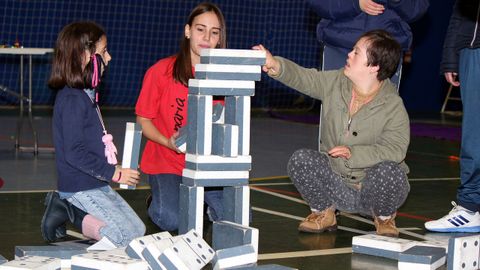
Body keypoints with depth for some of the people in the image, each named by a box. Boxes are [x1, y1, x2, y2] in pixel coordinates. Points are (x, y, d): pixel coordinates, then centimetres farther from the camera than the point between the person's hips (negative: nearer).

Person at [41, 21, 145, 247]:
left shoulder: (85, 95, 11)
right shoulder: (72, 99, -19)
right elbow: (74, 153, -22)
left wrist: (114, 170, 10)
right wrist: (115, 173, -16)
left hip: (98, 185, 10)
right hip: (80, 188, -10)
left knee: (139, 230, 9)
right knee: (125, 237, -14)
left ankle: (69, 209, 6)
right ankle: (70, 211, -5)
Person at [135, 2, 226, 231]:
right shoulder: (161, 71, -7)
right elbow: (144, 119, -1)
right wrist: (168, 142, -18)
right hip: (166, 163, -2)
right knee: (172, 220, -24)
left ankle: (201, 199, 16)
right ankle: (158, 200, 12)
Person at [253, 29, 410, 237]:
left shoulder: (393, 106, -15)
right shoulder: (335, 83, -1)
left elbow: (395, 150, -24)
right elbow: (302, 78, -7)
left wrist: (354, 153, -34)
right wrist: (276, 65, -27)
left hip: (371, 189, -3)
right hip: (334, 184, 3)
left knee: (389, 170, -34)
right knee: (300, 160, -21)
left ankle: (384, 218, 1)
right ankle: (323, 212, 6)